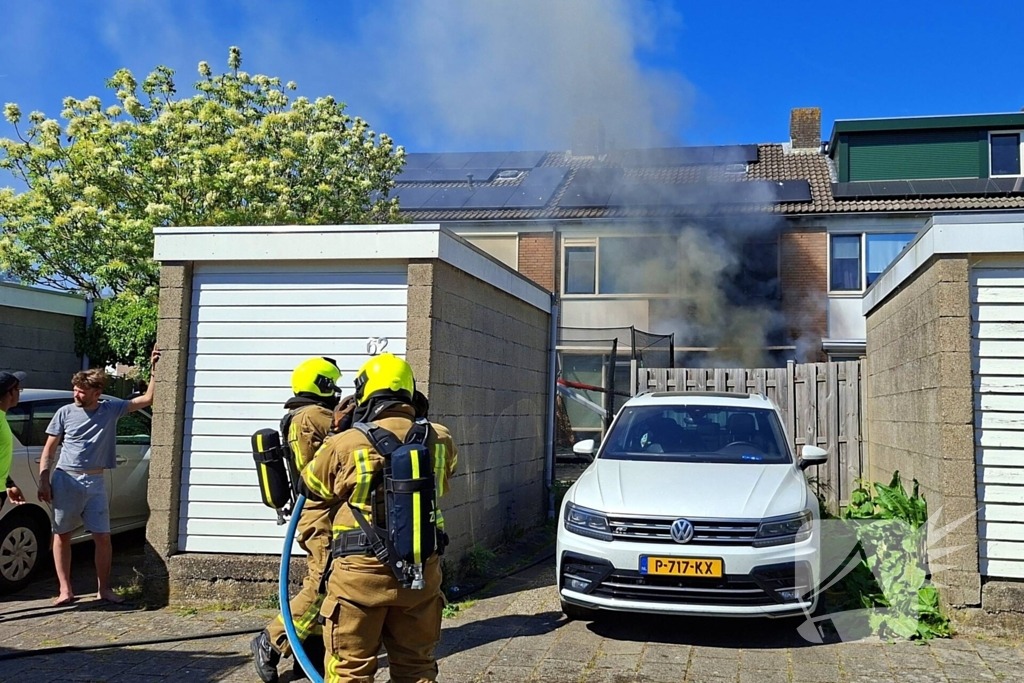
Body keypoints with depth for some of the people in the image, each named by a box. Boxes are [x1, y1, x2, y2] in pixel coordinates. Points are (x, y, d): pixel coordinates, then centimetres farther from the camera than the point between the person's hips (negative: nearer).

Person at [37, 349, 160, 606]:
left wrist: (154, 370, -4)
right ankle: (65, 590, 15)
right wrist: (43, 481, -4)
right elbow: (49, 449, 3)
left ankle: (103, 589, 13)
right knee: (62, 535, 5)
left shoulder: (111, 409, 3)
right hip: (65, 481, -1)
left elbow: (147, 399, 4)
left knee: (103, 537, 0)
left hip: (95, 482, 1)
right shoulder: (65, 413, 0)